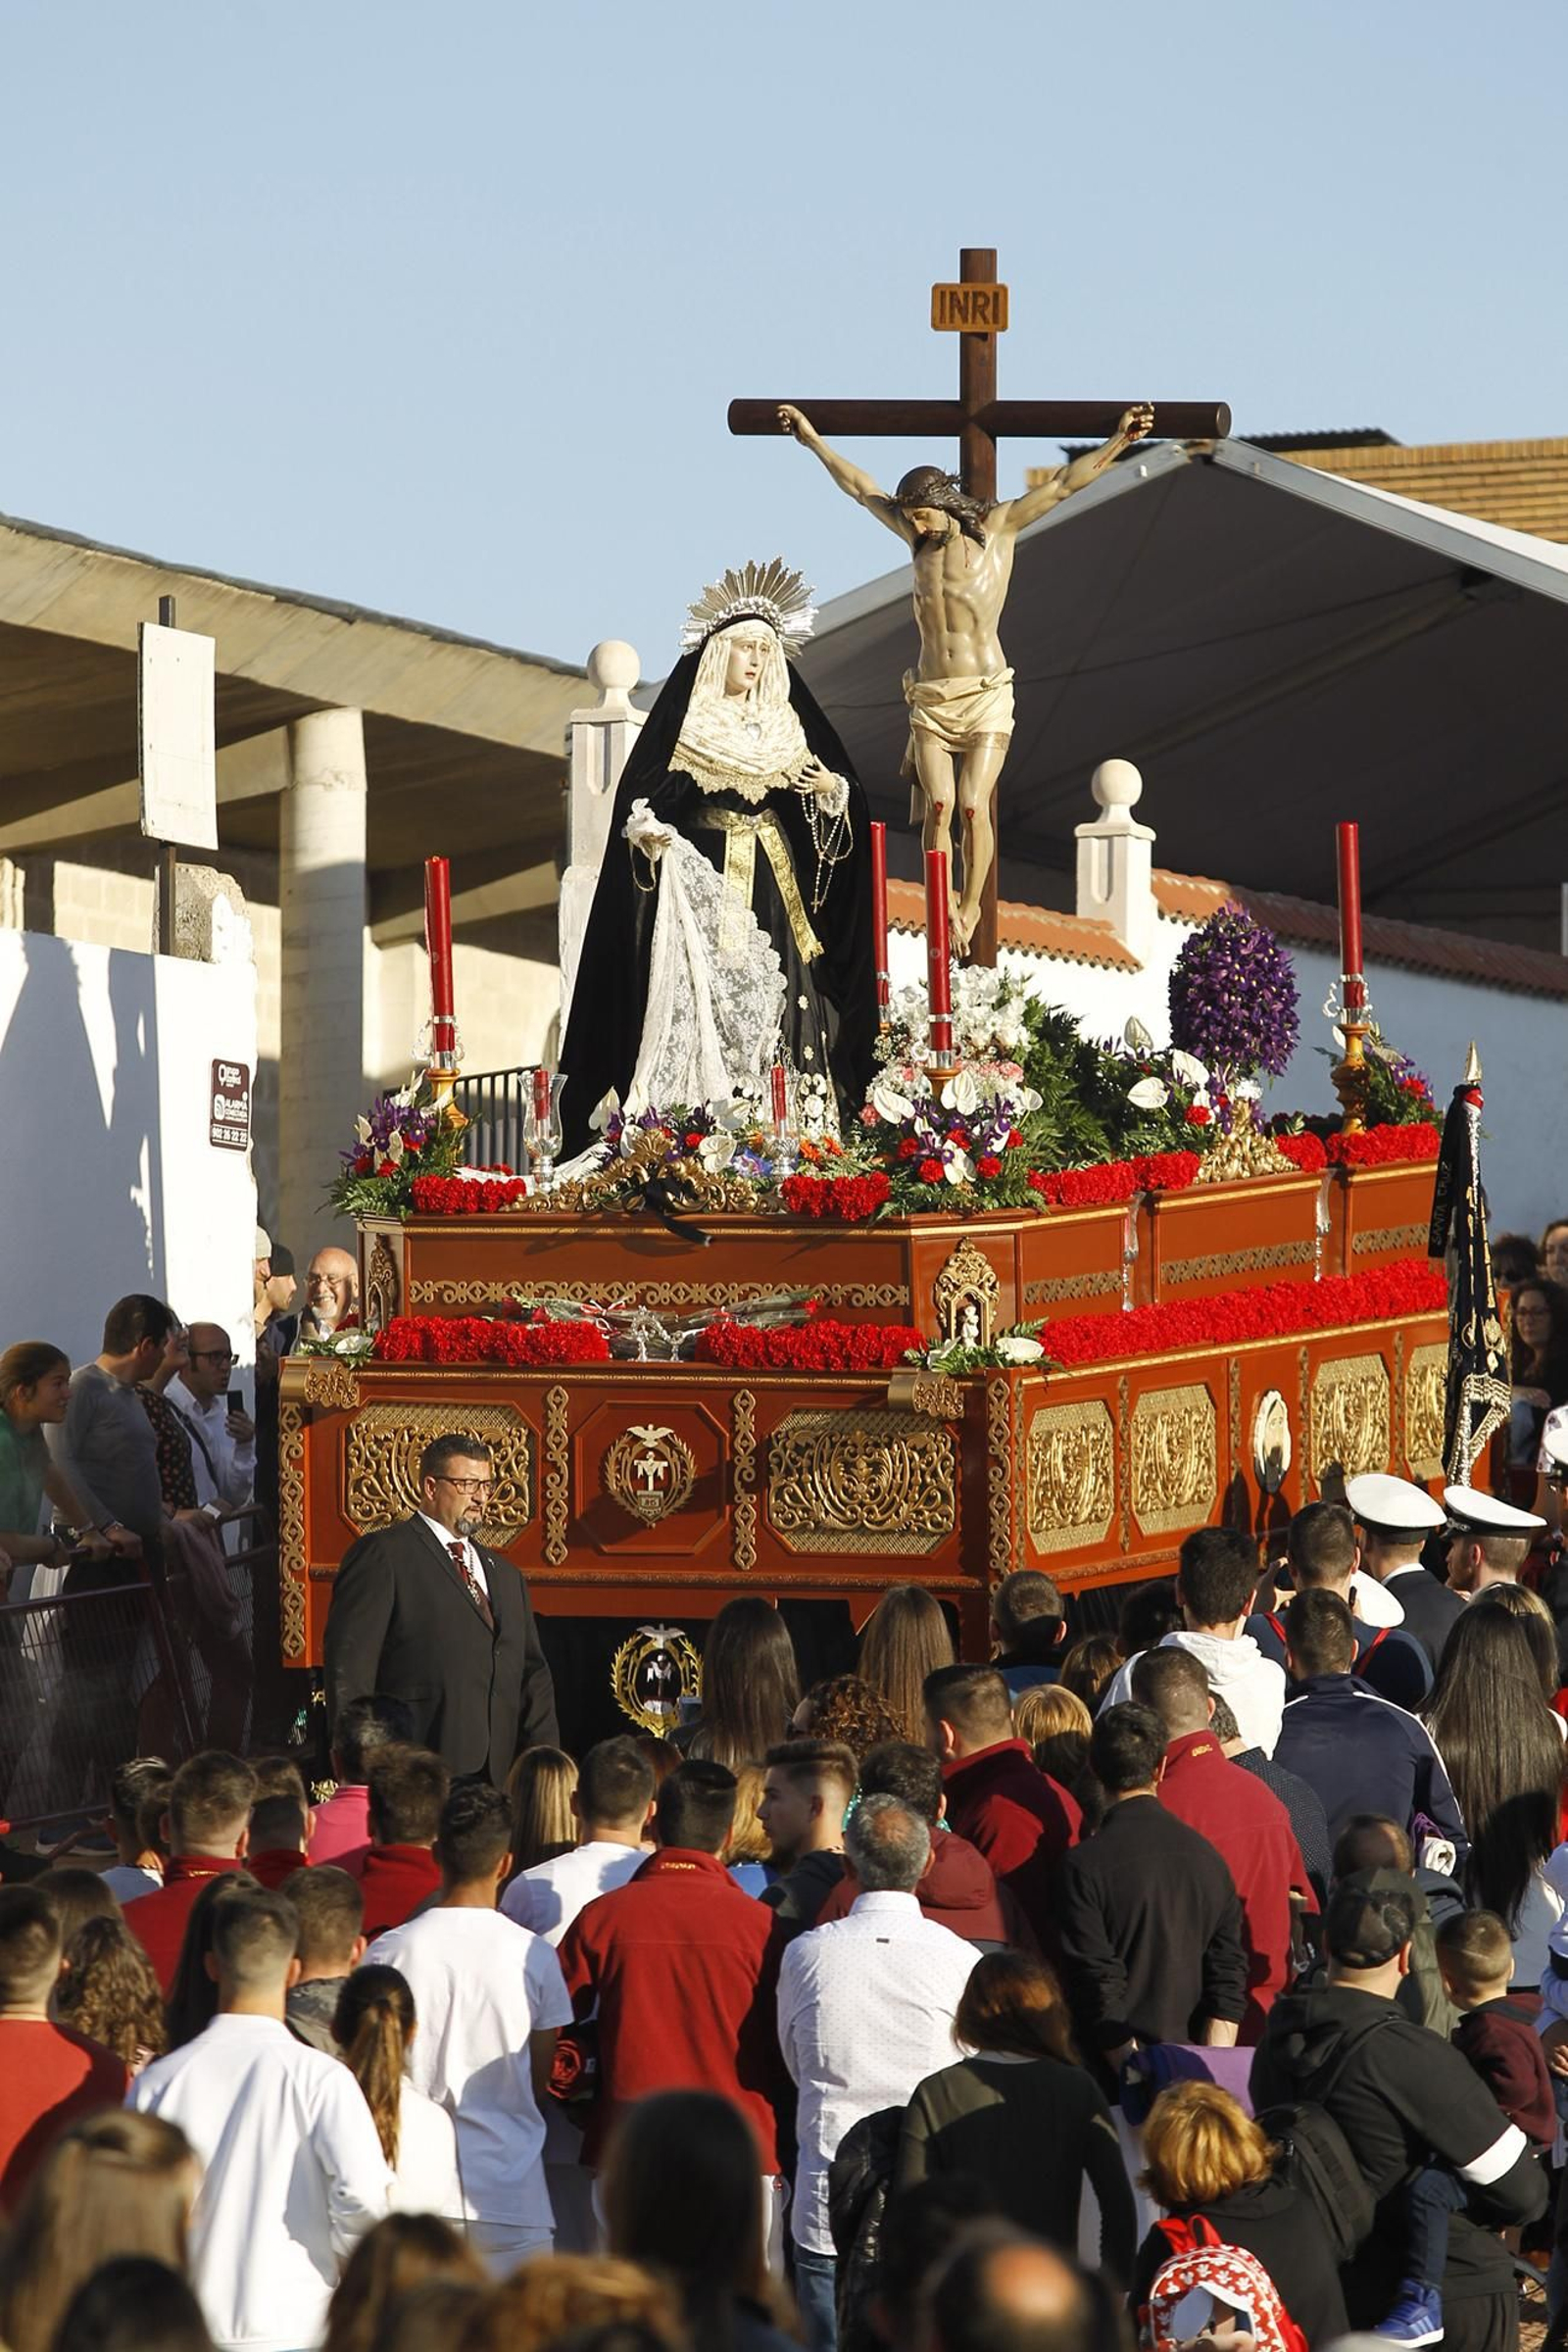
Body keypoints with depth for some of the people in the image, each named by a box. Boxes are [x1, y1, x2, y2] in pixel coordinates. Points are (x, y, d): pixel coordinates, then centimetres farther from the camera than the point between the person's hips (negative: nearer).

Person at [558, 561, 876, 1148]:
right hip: (700, 884, -4)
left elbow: (818, 810, 16)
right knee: (699, 995, -12)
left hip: (769, 889, 4)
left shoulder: (786, 725, 11)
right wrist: (646, 831, -24)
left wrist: (832, 792, -6)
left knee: (775, 1000, -2)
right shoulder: (683, 723, -2)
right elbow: (641, 799, -5)